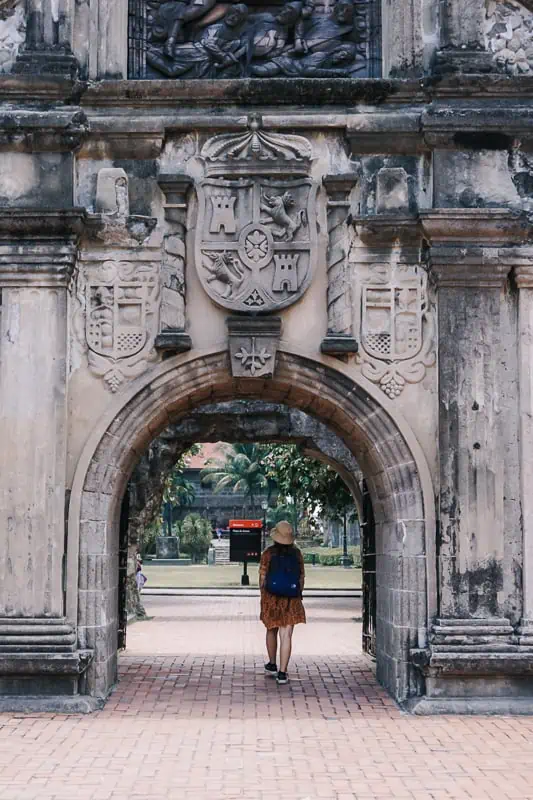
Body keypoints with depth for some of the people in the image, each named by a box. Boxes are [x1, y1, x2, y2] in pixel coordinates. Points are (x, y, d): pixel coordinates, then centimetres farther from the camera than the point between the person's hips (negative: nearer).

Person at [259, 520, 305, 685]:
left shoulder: (269, 553, -6)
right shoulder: (296, 553, 1)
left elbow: (262, 576, -4)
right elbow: (302, 576, 4)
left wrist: (263, 595, 8)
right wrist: (298, 595, 15)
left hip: (271, 597, 0)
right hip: (291, 599, 0)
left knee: (271, 631, 20)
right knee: (286, 635, -2)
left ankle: (272, 665, 34)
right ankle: (282, 673, -8)